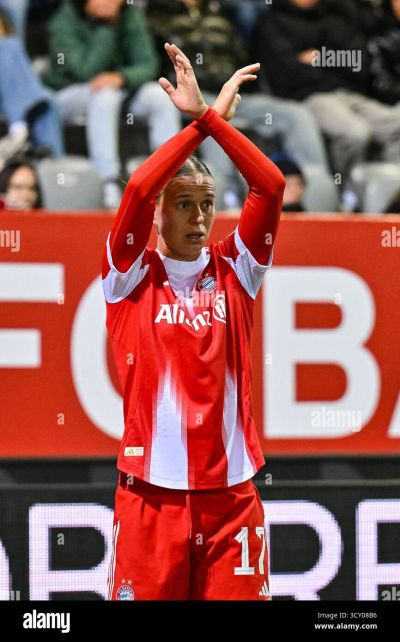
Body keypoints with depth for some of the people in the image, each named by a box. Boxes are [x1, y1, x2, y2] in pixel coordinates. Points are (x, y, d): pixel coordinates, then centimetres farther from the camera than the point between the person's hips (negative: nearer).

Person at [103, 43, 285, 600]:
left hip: (231, 493, 2)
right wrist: (199, 121, -8)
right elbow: (138, 190, -13)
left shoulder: (234, 271, 8)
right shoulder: (132, 275, 2)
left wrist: (210, 117, -7)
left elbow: (270, 186, -3)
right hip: (151, 493, -2)